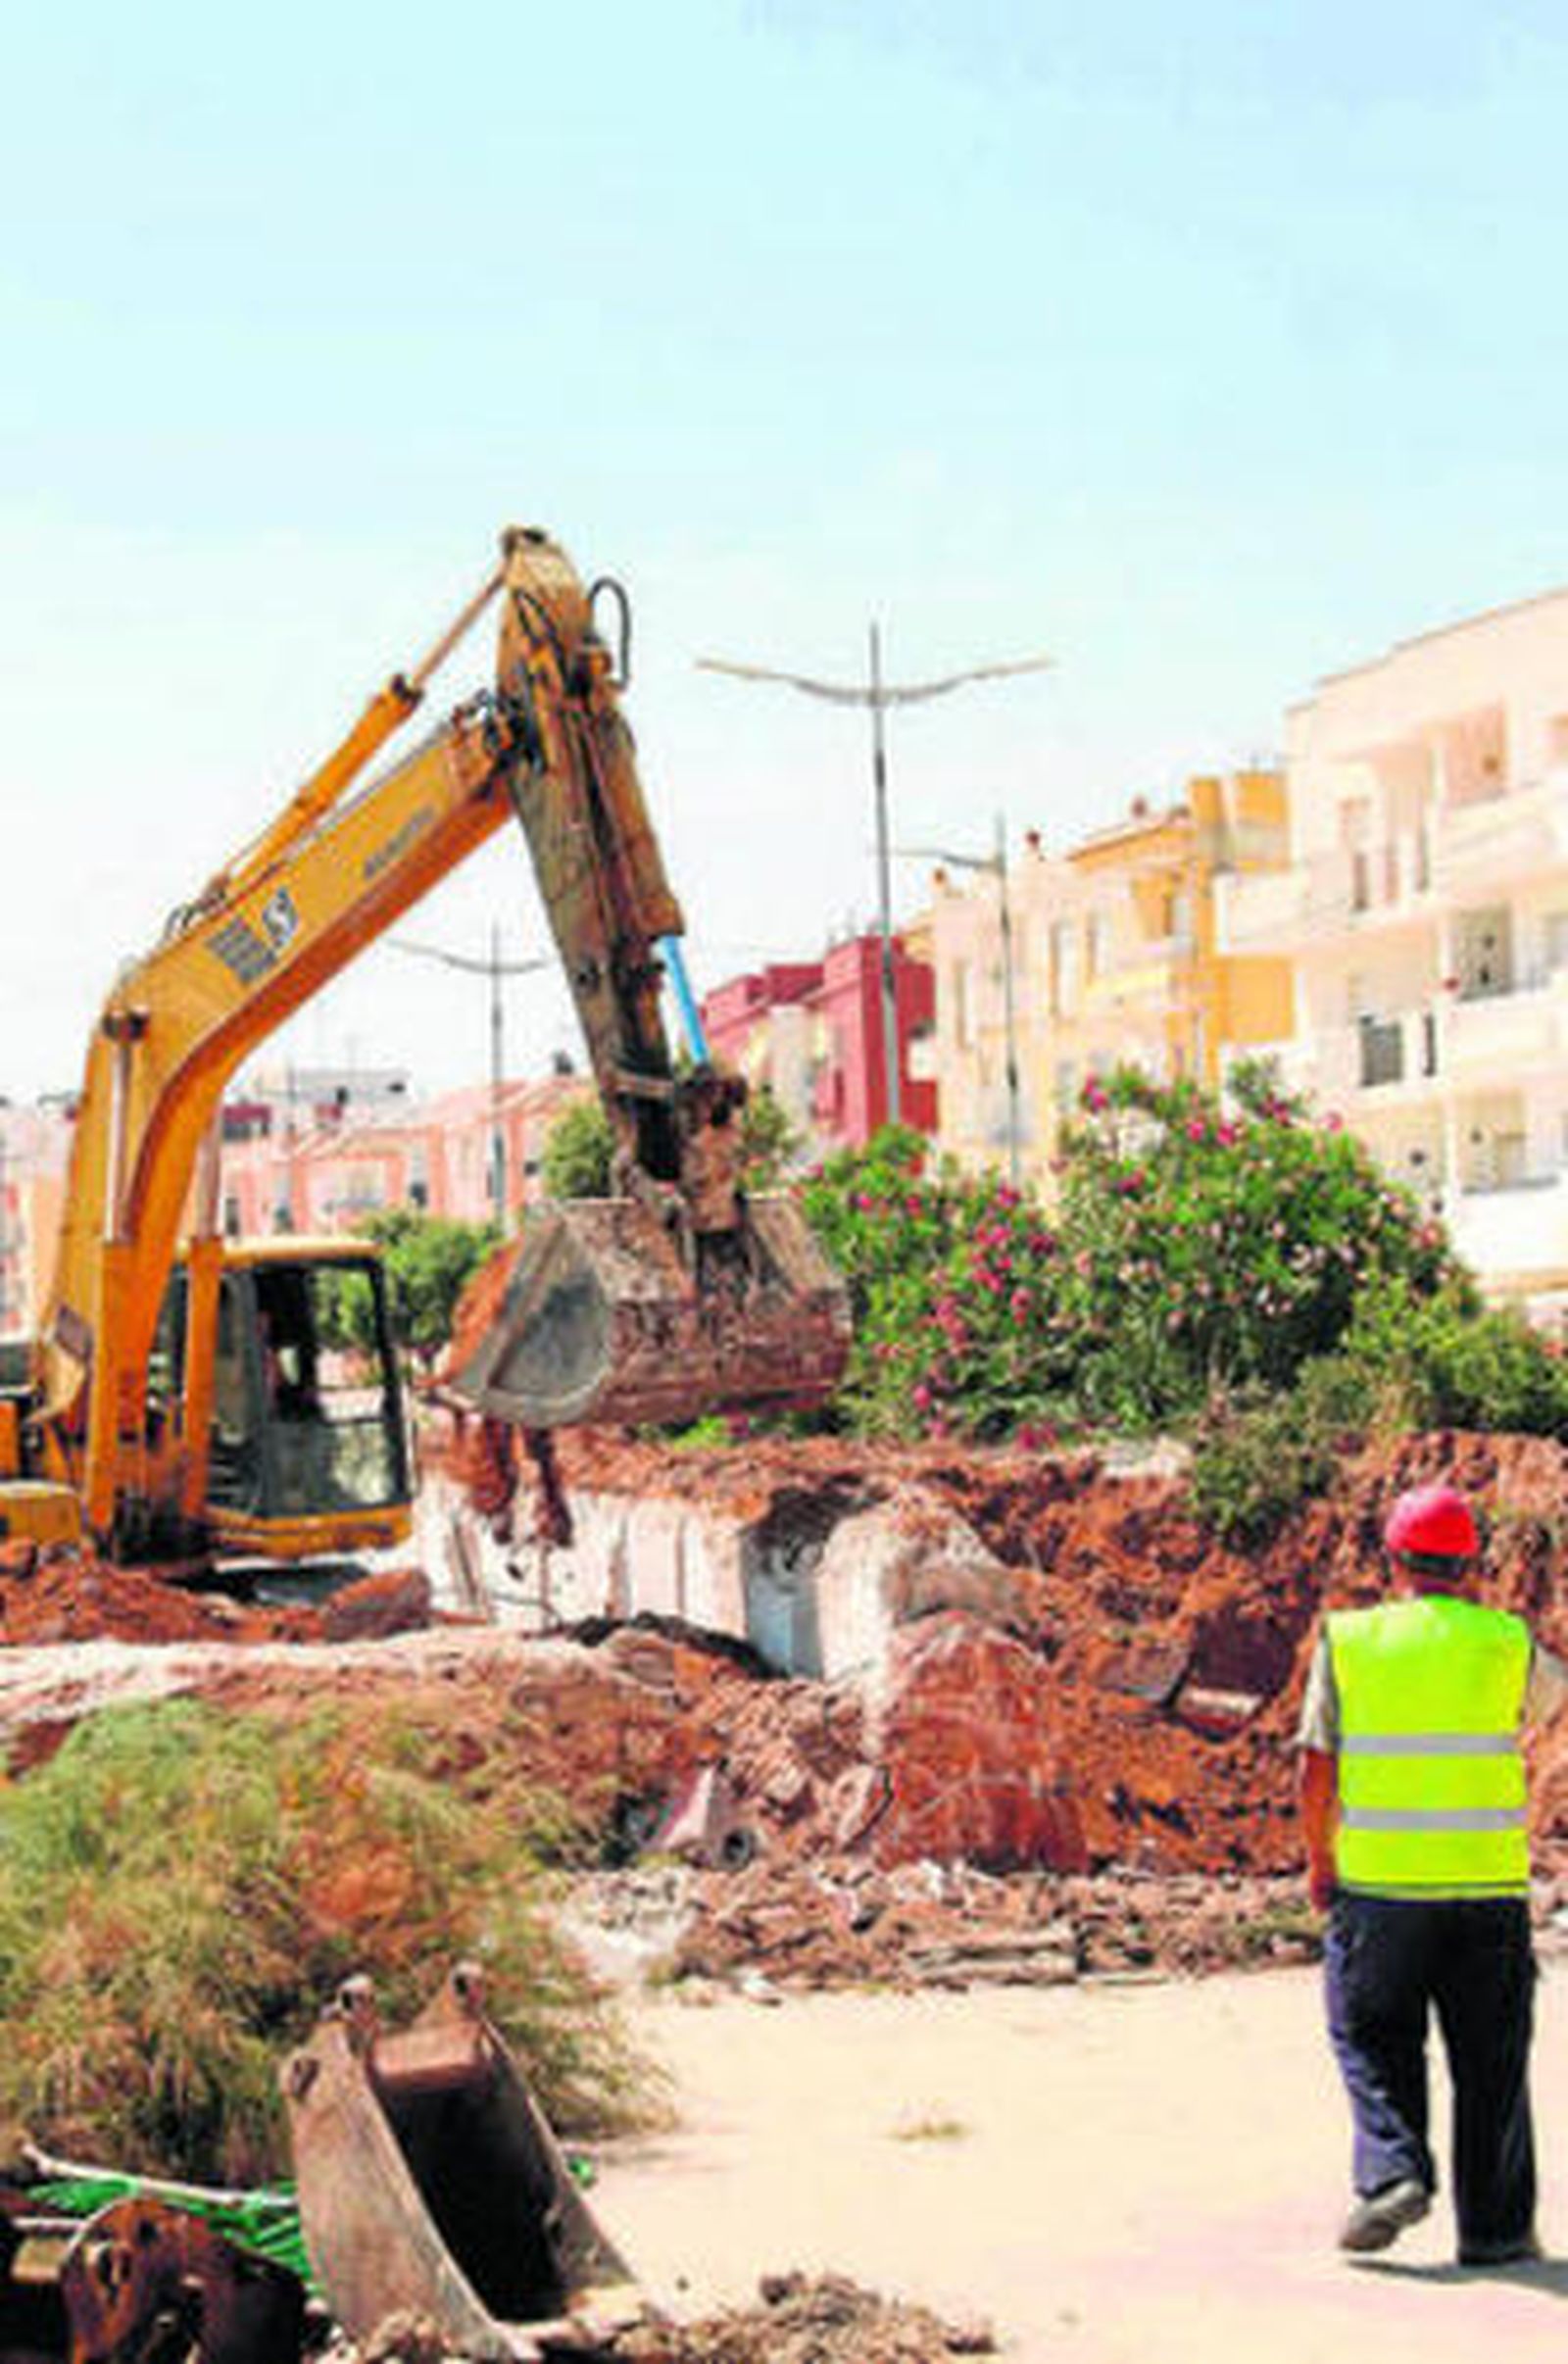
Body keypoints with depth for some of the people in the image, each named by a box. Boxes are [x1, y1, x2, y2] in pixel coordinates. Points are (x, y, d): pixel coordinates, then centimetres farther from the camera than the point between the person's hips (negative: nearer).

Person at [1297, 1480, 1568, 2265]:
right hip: (1488, 1878, 1)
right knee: (1489, 2055, 9)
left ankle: (1391, 2170, -5)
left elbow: (1316, 1766, -2)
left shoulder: (1348, 1640, -1)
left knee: (1371, 2035, 14)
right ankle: (1493, 2225, 13)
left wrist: (1319, 1862, 9)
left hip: (1379, 1878, 0)